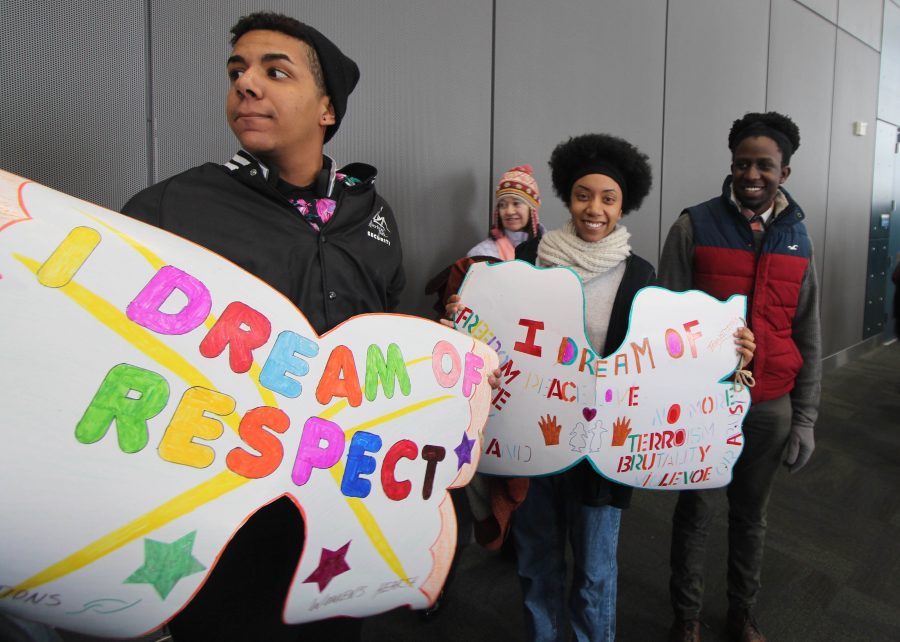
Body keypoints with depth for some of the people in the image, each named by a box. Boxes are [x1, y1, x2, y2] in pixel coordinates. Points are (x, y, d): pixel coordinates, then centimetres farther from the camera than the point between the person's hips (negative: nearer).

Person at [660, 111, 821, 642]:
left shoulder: (798, 239, 4)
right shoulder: (694, 227, -8)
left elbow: (808, 337, 8)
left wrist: (805, 417, 5)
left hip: (771, 406, 3)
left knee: (752, 515, 19)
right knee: (695, 514, 12)